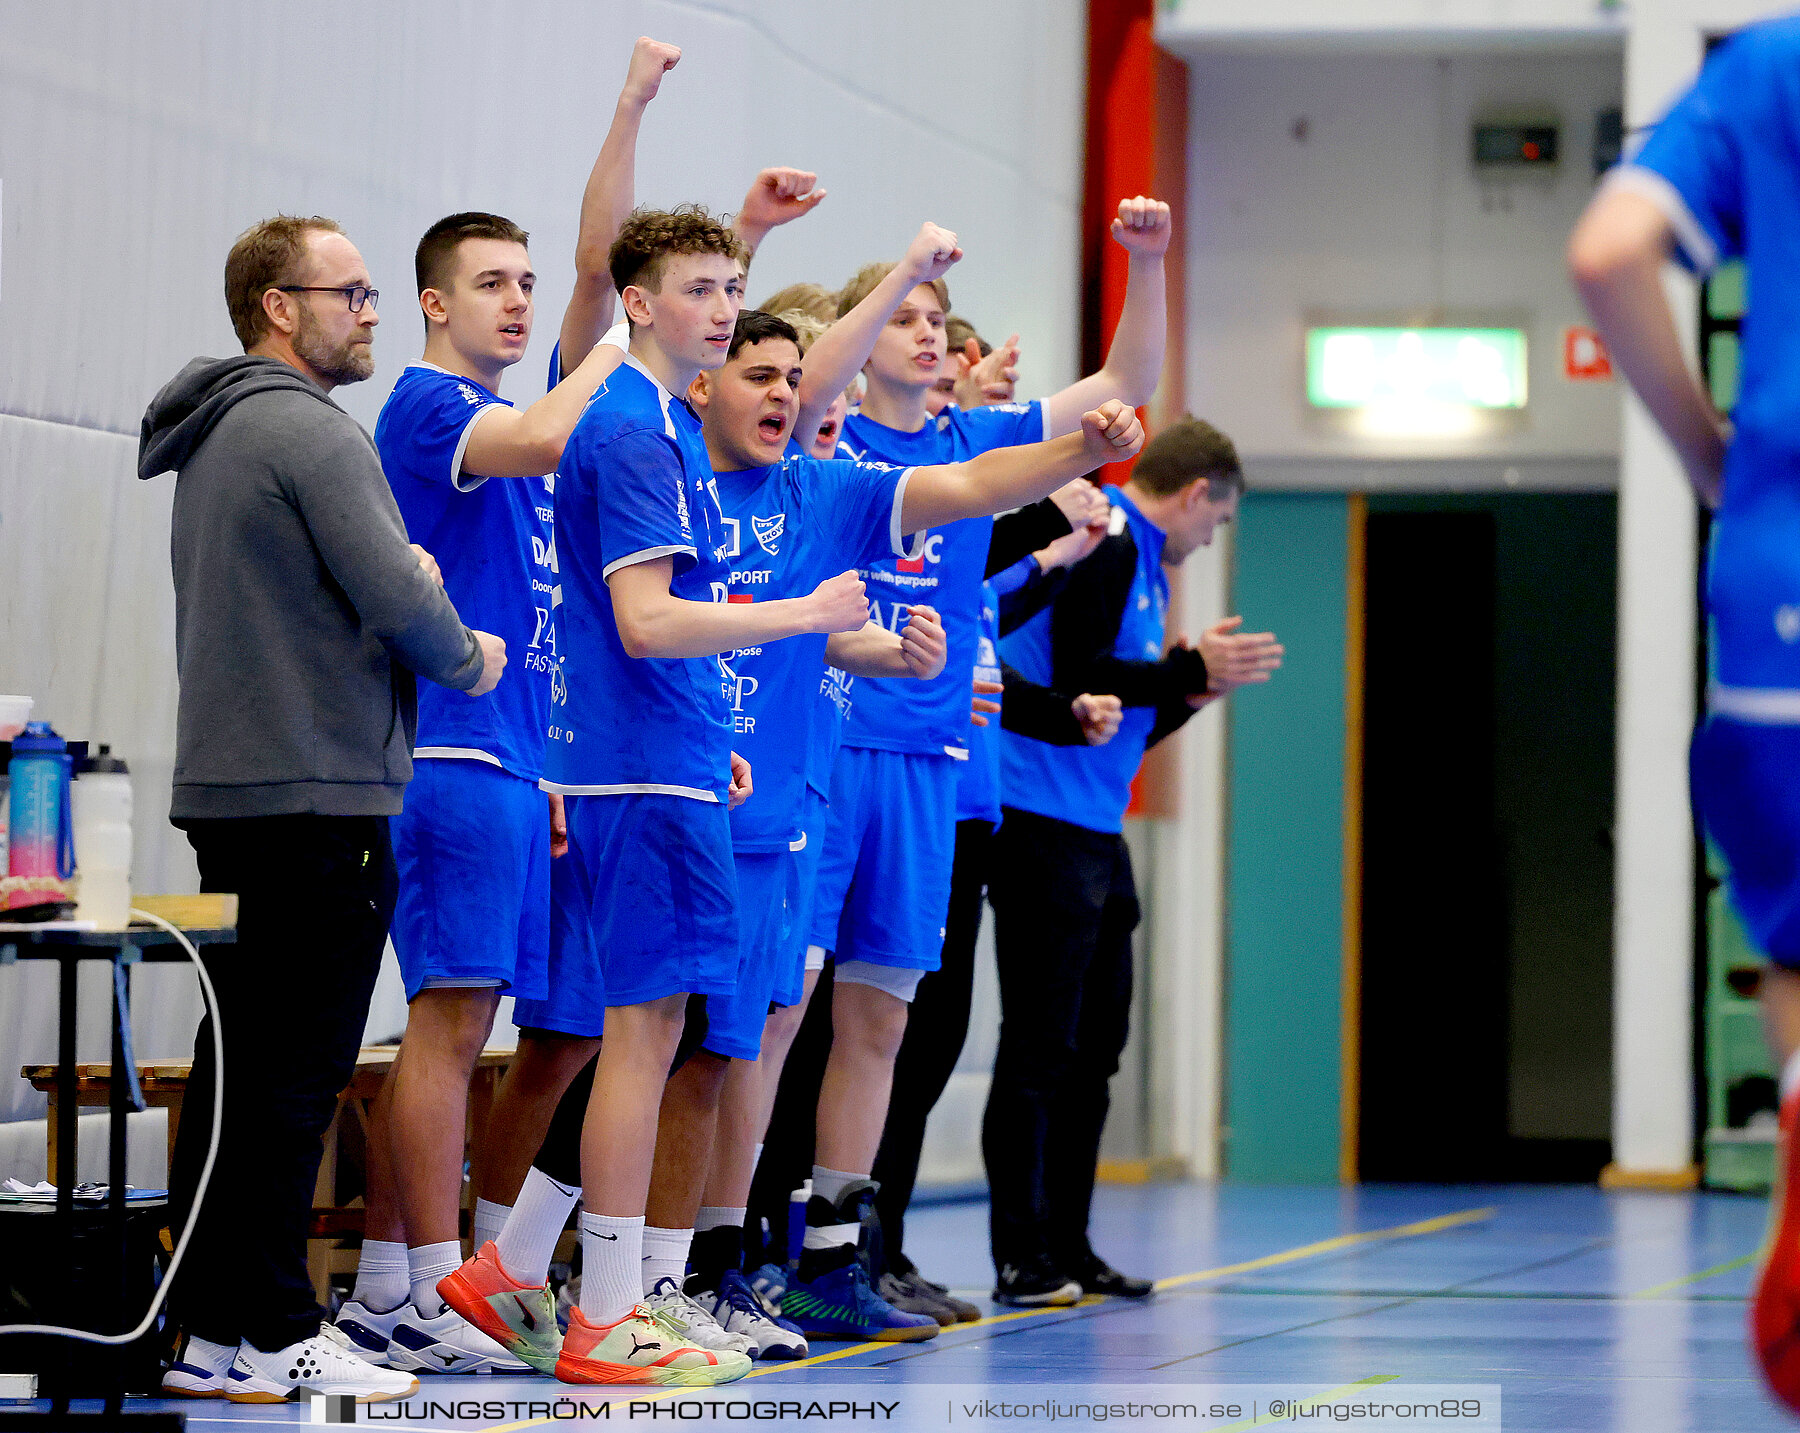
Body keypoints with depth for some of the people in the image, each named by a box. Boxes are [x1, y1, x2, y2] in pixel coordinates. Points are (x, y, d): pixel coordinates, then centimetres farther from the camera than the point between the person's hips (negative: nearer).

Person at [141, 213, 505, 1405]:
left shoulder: (214, 436, 19)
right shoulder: (308, 428, -12)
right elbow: (395, 593, -18)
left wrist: (407, 591, 11)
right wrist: (469, 660, 1)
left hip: (228, 791, 10)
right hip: (317, 791, -10)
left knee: (237, 1070, 11)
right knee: (295, 1074, -6)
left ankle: (209, 1329, 13)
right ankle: (271, 1336, -5)